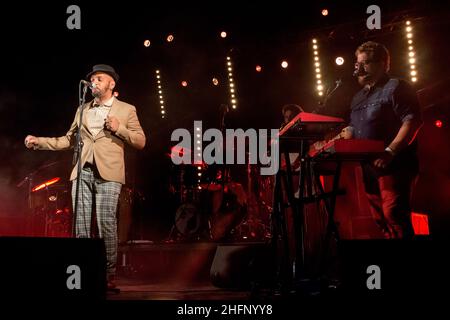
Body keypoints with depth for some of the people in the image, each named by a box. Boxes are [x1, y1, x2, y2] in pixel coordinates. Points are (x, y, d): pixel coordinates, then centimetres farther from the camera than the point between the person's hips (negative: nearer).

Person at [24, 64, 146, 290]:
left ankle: (108, 276, -4)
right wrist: (39, 142, 9)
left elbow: (140, 141, 7)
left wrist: (119, 128, -7)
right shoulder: (83, 110, 21)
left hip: (107, 174, -4)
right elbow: (68, 140, 19)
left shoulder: (126, 110, 10)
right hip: (82, 172, 4)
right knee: (81, 225, 0)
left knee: (105, 223, -11)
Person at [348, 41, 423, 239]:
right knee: (380, 219, 9)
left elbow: (412, 121, -16)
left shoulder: (396, 88, -5)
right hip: (369, 167, 9)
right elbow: (353, 129, 29)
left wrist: (390, 151, -25)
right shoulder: (359, 97, 22)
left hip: (393, 165, -9)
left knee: (393, 215, -18)